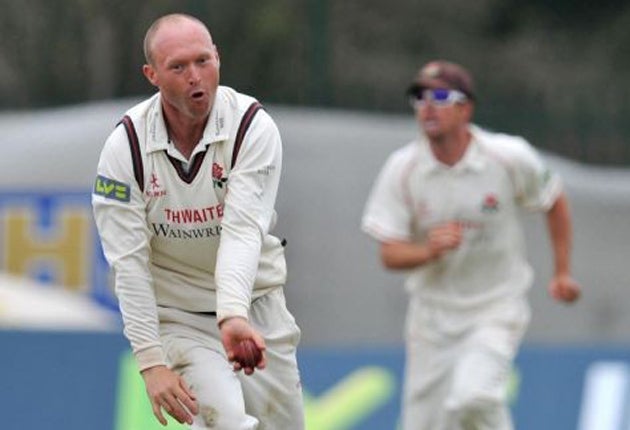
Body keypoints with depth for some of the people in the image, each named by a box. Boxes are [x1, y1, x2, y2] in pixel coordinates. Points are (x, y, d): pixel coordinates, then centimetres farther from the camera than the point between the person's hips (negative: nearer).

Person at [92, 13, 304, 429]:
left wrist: (234, 316, -43)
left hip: (254, 305, 2)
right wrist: (152, 363, -22)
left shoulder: (253, 126, -16)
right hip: (177, 314, -2)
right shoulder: (126, 147, -15)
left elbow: (243, 231, -28)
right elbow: (129, 264, -16)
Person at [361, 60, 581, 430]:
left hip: (497, 307, -3)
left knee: (472, 396, -28)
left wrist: (563, 272, 5)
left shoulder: (510, 157, -12)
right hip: (433, 312, 3)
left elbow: (554, 201, 6)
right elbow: (390, 254, -8)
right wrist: (429, 251, -29)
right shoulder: (402, 169, -8)